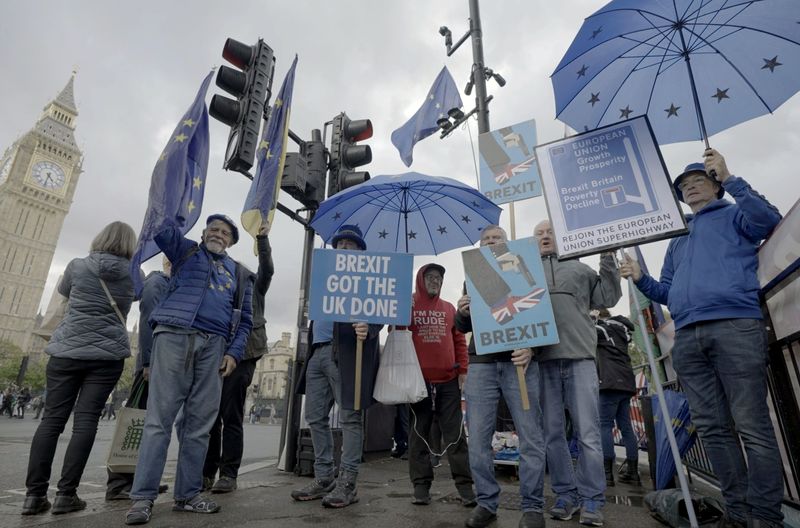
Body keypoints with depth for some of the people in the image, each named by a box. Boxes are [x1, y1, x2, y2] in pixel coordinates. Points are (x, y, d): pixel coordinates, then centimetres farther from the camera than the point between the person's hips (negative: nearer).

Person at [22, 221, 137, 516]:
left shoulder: (77, 266, 4)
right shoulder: (133, 274, 1)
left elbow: (63, 294, 22)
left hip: (67, 350, 2)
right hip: (108, 354, -1)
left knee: (52, 419, 6)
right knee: (86, 420, 0)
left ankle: (34, 494, 7)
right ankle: (66, 494, 1)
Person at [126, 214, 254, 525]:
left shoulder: (240, 275, 20)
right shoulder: (185, 251, 18)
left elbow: (245, 320, 14)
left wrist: (234, 352, 2)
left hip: (214, 346, 3)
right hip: (175, 336, -2)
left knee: (199, 423, 4)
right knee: (159, 418, -5)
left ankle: (188, 495, 13)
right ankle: (143, 497, 2)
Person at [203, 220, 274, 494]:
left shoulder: (252, 289, 11)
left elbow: (266, 270, -4)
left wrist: (262, 239, -10)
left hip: (240, 356, -4)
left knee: (231, 417, -2)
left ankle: (228, 474, 5)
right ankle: (206, 473, 14)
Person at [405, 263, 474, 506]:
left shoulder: (449, 308, 14)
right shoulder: (407, 306, 3)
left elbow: (459, 340, 13)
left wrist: (462, 369, 5)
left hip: (448, 380, 3)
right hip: (418, 380, -2)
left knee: (455, 433, 6)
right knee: (419, 433, 7)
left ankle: (465, 485, 13)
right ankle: (421, 485, 17)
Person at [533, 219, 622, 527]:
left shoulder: (578, 268, 18)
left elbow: (607, 299, 13)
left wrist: (607, 259, 7)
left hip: (579, 357, 0)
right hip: (542, 360, 0)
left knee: (588, 433, 0)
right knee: (553, 433, 6)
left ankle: (591, 499, 11)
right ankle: (565, 494, 18)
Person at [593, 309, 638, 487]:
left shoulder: (601, 327, 0)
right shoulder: (621, 329, 22)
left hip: (611, 382, -8)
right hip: (626, 382, 8)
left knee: (605, 425, -9)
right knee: (626, 427, 11)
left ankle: (607, 473, -13)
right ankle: (633, 472, 13)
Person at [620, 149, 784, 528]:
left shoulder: (733, 215, 15)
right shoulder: (677, 242, 29)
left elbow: (769, 221, -10)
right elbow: (667, 293, 24)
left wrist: (730, 178, -10)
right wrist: (640, 279, 5)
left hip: (735, 325, -5)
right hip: (687, 338, 6)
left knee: (752, 425, -5)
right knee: (712, 428, 5)